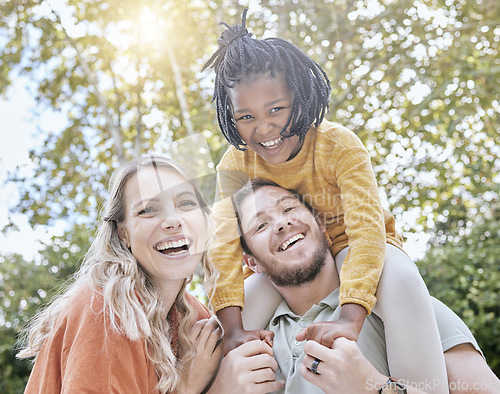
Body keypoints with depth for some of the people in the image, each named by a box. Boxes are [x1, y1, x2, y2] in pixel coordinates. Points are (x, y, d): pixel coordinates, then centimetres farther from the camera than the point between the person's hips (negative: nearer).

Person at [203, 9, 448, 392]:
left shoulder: (339, 145, -23)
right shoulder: (235, 164, -15)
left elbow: (367, 227, -33)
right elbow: (226, 244, -25)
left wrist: (350, 318, -48)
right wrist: (233, 328, -40)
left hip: (349, 246, -2)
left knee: (399, 277, -37)